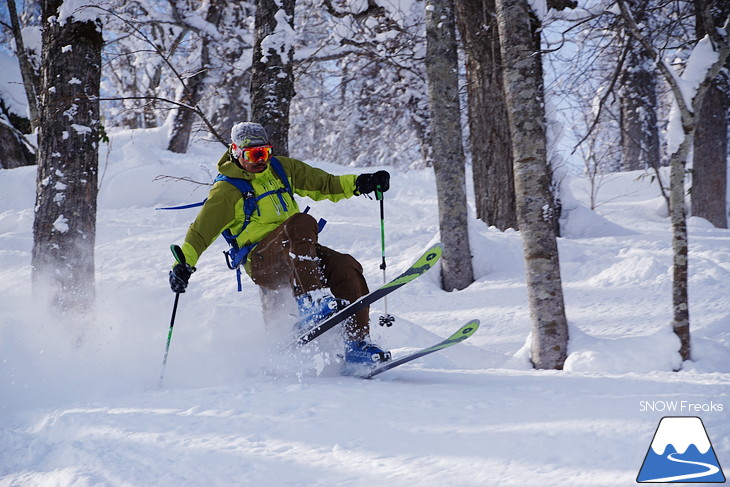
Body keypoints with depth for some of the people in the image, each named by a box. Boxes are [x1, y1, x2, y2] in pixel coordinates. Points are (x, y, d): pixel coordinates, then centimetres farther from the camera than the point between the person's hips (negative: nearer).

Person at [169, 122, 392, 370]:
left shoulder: (281, 168, 16)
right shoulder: (227, 189, 1)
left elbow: (323, 184, 19)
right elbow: (200, 231, -1)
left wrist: (358, 183, 2)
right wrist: (184, 263, -16)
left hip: (299, 252, 6)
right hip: (261, 261, -6)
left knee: (346, 267, -23)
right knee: (301, 223, -35)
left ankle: (357, 343, -21)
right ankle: (311, 303, -49)